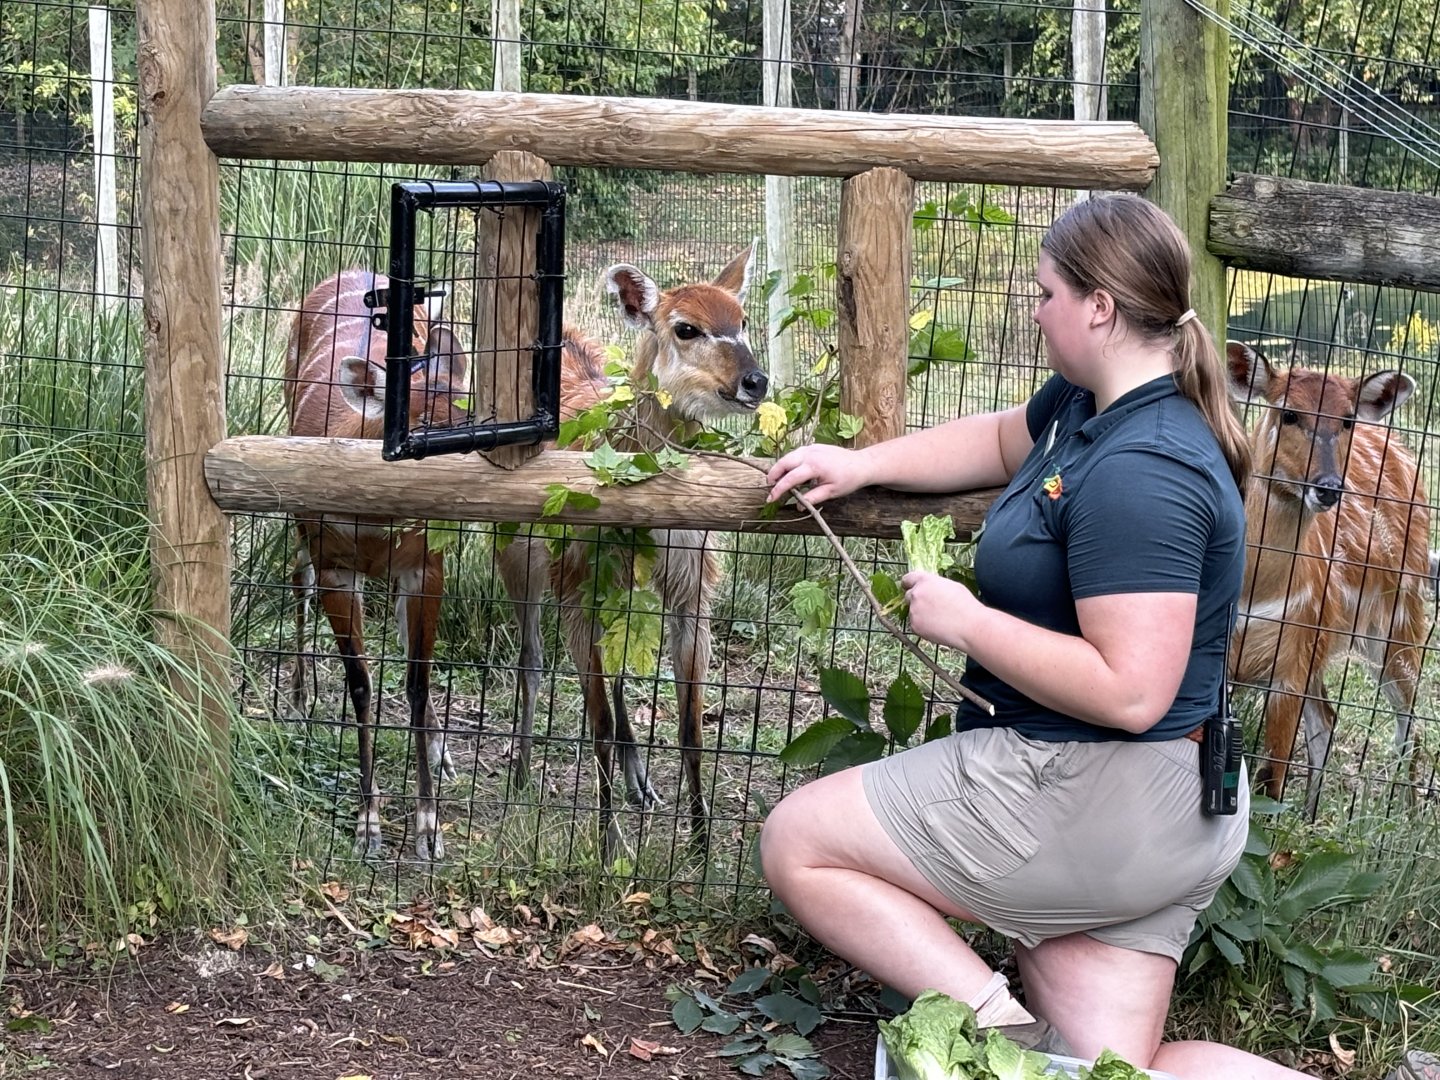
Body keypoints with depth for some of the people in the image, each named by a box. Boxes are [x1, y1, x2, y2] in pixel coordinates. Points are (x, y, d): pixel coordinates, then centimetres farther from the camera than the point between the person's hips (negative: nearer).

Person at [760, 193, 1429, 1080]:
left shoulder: (1138, 472, -24)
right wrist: (861, 463, 17)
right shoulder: (1087, 401, 6)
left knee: (794, 844, 2)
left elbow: (1129, 692, -29)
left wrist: (965, 619, -19)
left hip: (1092, 798, -10)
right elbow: (1001, 441, 29)